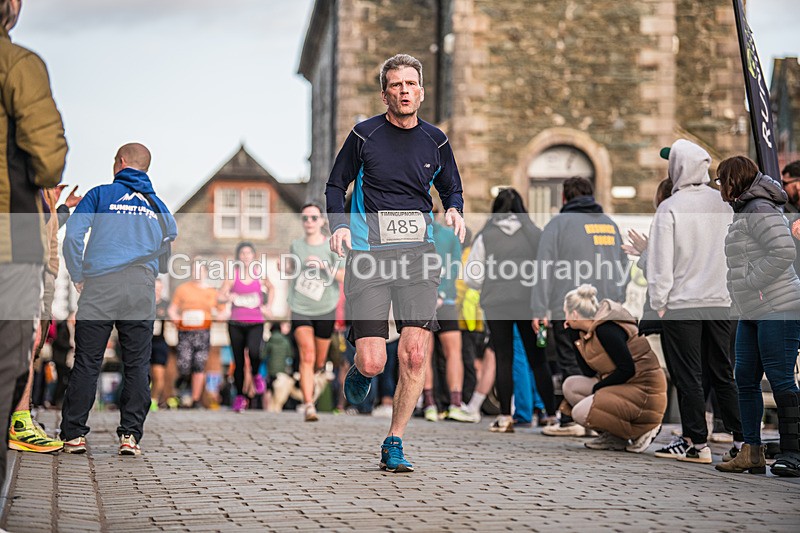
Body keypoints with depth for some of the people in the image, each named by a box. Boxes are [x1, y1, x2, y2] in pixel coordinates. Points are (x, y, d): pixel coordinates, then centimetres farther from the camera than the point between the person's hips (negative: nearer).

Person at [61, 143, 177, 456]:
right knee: (137, 365, 4)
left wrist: (78, 277, 7)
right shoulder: (156, 205, 17)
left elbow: (72, 236, -2)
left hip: (99, 287, -2)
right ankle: (130, 434, -2)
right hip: (142, 290, 2)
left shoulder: (101, 194, 8)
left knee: (87, 362, 1)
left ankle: (73, 434, 0)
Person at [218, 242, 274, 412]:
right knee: (238, 361, 4)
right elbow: (219, 297, -2)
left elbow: (270, 289, 23)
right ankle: (240, 396, 20)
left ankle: (255, 375, 4)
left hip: (255, 323, -1)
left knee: (253, 351, -27)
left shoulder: (260, 274, 3)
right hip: (236, 323, 1)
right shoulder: (233, 274, 0)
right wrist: (229, 297, -23)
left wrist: (268, 306, 10)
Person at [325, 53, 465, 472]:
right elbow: (336, 185, 11)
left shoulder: (435, 141, 9)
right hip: (368, 255, -2)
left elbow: (452, 188, 23)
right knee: (374, 362, -9)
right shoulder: (364, 135, 2)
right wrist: (339, 225, -6)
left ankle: (394, 445, 5)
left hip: (418, 254, 2)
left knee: (415, 355, -10)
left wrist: (453, 211, 0)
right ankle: (360, 369, 31)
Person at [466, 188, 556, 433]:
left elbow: (472, 277, 1)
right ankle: (552, 414, 8)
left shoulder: (485, 236, 0)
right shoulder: (535, 234, 0)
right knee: (538, 360, 8)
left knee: (503, 360, 5)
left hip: (496, 305, -1)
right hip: (529, 304, 1)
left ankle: (505, 417, 4)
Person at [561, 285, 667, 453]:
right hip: (621, 386, 10)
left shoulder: (606, 329, -19)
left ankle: (641, 429, -4)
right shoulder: (589, 330, 10)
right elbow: (590, 371, 12)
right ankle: (613, 437, 4)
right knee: (570, 385, 4)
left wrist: (597, 388, -11)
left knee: (582, 412, -21)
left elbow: (627, 369, -21)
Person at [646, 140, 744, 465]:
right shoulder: (722, 201, 4)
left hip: (682, 302, -5)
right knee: (722, 374, 14)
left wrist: (658, 301, -4)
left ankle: (696, 443, 3)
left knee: (687, 376, 1)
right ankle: (742, 436, 14)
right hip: (720, 301, 5)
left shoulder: (670, 208, -11)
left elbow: (661, 260, -11)